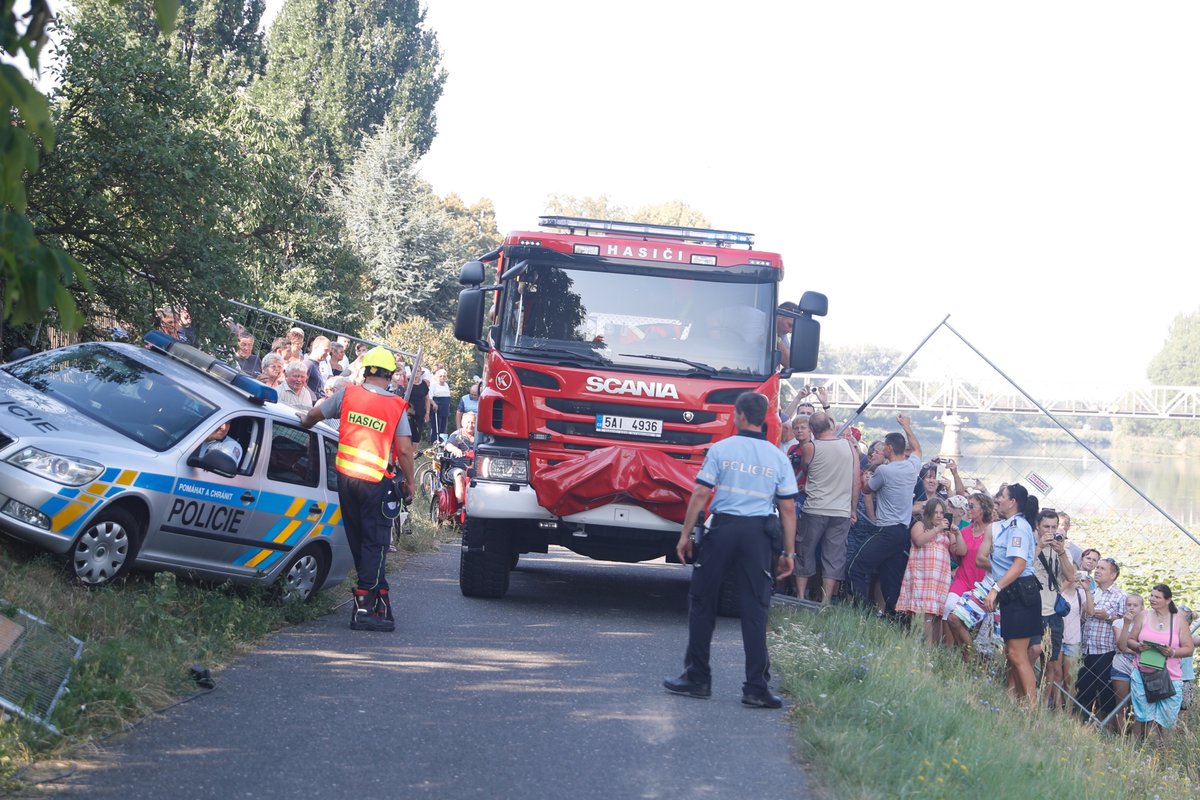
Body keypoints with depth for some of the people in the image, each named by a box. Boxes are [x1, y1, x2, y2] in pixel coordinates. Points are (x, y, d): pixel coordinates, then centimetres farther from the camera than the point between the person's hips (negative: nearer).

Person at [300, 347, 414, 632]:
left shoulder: (347, 394, 1)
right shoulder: (397, 407, -5)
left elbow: (313, 416, 14)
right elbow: (404, 450, -10)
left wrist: (303, 422, 37)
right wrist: (409, 482, 4)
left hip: (346, 476, 3)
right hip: (377, 481, -3)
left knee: (357, 539, 15)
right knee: (375, 541, -1)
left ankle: (377, 595, 25)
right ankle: (365, 605, -11)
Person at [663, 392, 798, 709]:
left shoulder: (721, 449, 0)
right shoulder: (778, 458, 6)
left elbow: (700, 494, -4)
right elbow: (788, 508, 5)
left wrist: (685, 535, 1)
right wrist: (789, 552, 10)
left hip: (722, 528, -2)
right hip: (758, 534, 2)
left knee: (702, 602, 10)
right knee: (755, 609, 3)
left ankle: (697, 678, 14)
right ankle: (756, 688, 0)